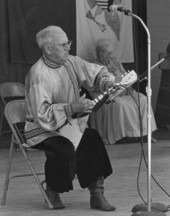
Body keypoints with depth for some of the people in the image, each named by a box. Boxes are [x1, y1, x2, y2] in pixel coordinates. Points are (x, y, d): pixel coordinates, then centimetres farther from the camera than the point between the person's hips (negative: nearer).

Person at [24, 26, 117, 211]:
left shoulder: (71, 62, 1)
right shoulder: (37, 74, -21)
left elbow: (97, 73, 13)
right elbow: (41, 113, -26)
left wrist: (107, 83, -10)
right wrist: (71, 108, -33)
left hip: (69, 124, 7)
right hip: (43, 129, -7)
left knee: (92, 140, -19)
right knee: (64, 150, -32)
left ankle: (96, 194, -11)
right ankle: (52, 191, -4)